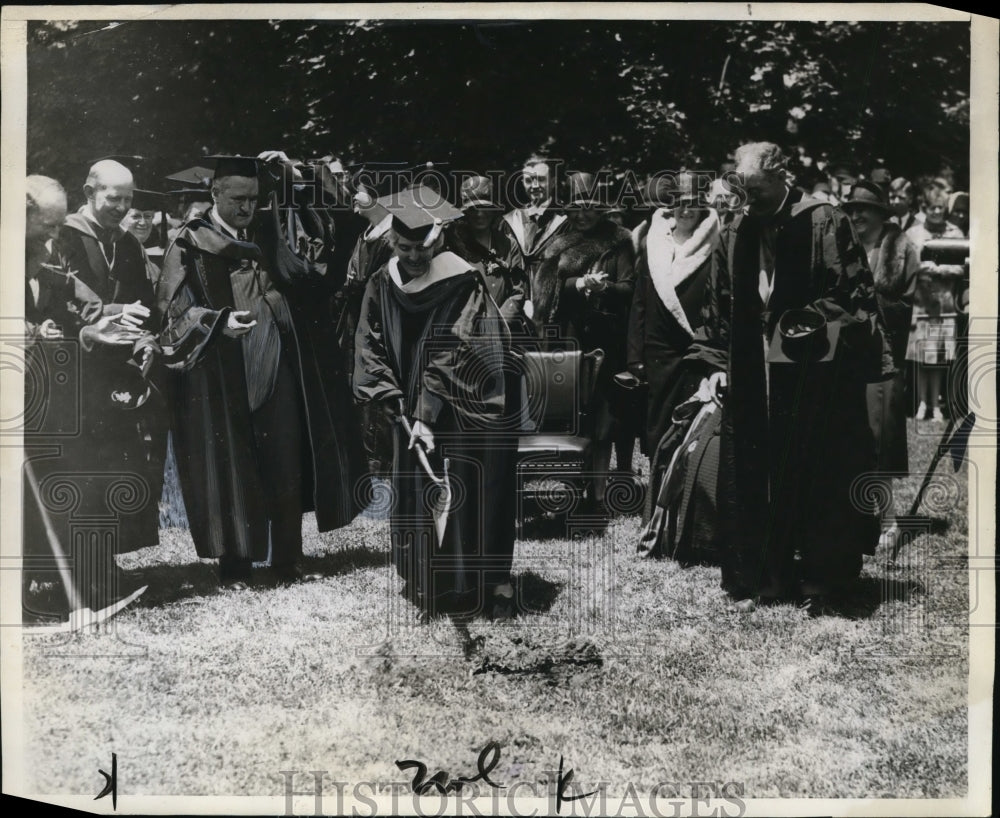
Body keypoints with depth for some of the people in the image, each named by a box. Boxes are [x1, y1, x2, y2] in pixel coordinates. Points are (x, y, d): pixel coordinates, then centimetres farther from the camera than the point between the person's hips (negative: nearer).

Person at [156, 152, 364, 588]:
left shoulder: (270, 230, 12)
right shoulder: (192, 243, -1)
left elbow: (321, 233, 7)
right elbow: (173, 309, -7)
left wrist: (293, 183, -2)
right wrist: (219, 323, -24)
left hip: (278, 368, 4)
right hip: (225, 377, -4)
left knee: (287, 466, 6)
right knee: (231, 468, 1)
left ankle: (288, 561, 18)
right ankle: (234, 566, 13)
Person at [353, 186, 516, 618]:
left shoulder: (463, 284, -14)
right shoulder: (382, 285, 1)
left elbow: (453, 355, -17)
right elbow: (371, 352, 1)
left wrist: (428, 414, -19)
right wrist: (400, 407, -9)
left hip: (464, 416, -4)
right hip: (412, 413, 5)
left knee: (470, 497, 0)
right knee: (414, 495, 11)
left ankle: (487, 582, 11)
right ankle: (421, 579, 25)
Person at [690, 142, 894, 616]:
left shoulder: (825, 224, -5)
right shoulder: (735, 237, 8)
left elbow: (854, 293, -5)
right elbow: (718, 306, 13)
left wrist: (817, 328, -16)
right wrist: (715, 362, 8)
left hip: (816, 379, -4)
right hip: (752, 377, 4)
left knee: (817, 479, 4)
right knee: (754, 482, 5)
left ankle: (820, 583, 17)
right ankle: (762, 579, 18)